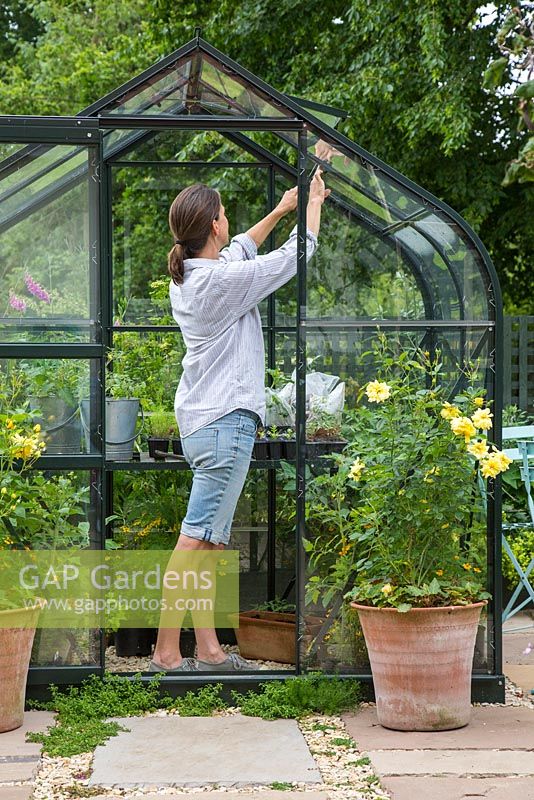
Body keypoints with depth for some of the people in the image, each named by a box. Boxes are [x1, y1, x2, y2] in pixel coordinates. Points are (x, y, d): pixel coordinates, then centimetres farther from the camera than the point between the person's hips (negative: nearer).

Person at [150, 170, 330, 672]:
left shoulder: (186, 277, 11)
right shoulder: (221, 282, -15)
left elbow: (238, 252, 32)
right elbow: (294, 256, -4)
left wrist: (280, 210, 37)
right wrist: (313, 204, 12)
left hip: (200, 420, 10)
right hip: (226, 421, -10)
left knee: (211, 541, 10)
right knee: (196, 540, -10)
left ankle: (208, 649, 14)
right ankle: (165, 654, -9)